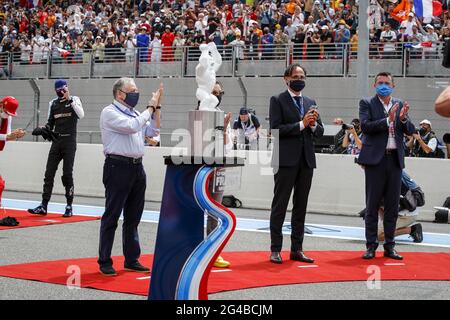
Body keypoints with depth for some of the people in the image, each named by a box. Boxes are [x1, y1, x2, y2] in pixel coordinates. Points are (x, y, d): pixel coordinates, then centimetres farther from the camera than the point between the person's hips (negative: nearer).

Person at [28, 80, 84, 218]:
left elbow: (81, 115, -20)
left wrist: (70, 100, -23)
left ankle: (69, 206, 3)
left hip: (70, 141, -4)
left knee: (67, 174, -5)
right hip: (56, 140, 5)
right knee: (49, 173, 0)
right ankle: (43, 206, 2)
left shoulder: (74, 100, -1)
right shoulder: (53, 103, 12)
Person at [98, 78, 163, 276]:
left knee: (133, 217, 11)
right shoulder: (109, 112, -6)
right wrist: (150, 107, -11)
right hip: (118, 168, -8)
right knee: (111, 216, -2)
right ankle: (105, 262, 4)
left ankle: (131, 260, 19)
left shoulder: (134, 113, 18)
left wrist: (157, 106, 11)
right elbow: (132, 127, -19)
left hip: (137, 167, 8)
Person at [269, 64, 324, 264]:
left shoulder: (310, 103, 16)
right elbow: (276, 129, -12)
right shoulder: (278, 101, -1)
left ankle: (297, 249, 14)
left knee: (301, 206, 8)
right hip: (286, 160, -6)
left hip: (306, 159, 6)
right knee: (280, 205, -1)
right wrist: (301, 124, -16)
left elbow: (320, 132, 14)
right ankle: (275, 250, 4)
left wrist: (314, 124, -7)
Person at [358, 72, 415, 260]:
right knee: (372, 205, 1)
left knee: (392, 206, 7)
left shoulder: (400, 105, 13)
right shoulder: (367, 103, 2)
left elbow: (410, 131, 6)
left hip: (395, 159, 4)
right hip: (376, 159, -4)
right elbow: (365, 126, -13)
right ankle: (371, 246, 6)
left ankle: (389, 246, 14)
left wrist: (404, 119, -14)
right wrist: (388, 120, -22)